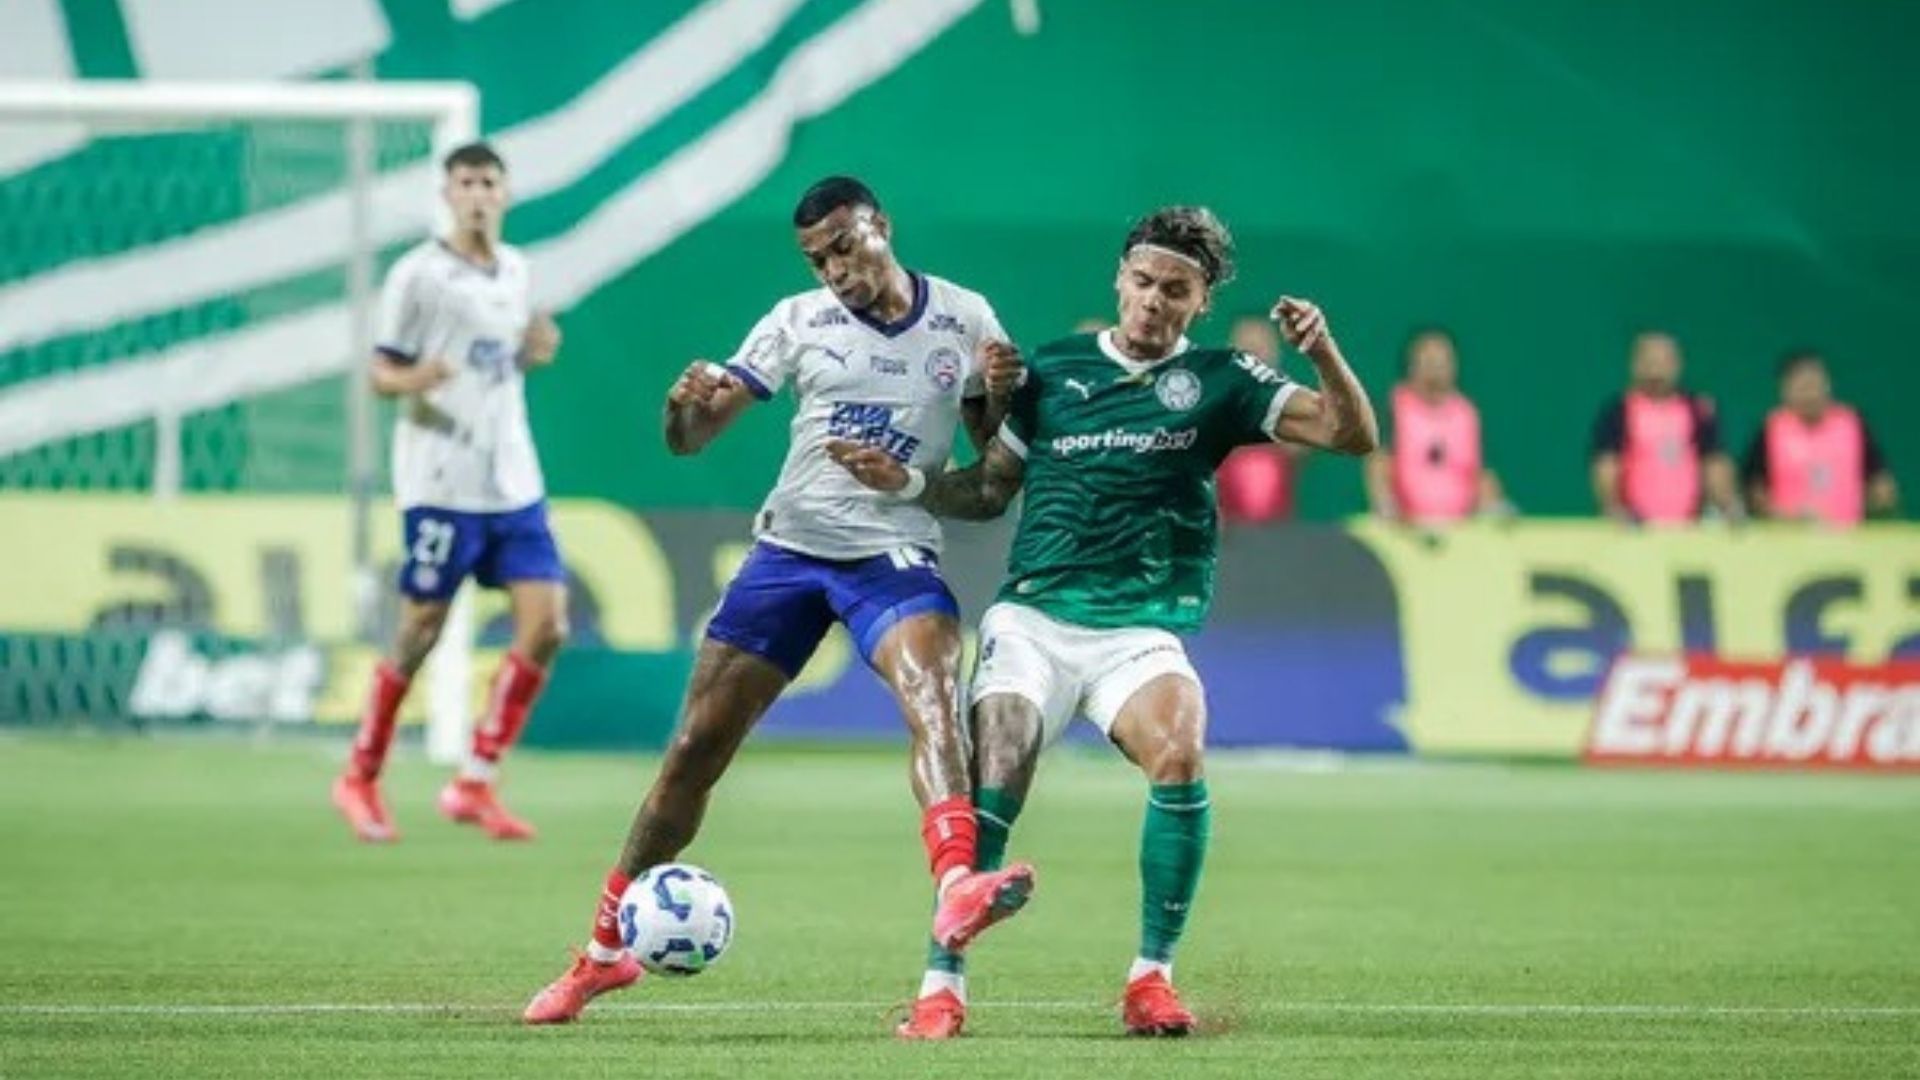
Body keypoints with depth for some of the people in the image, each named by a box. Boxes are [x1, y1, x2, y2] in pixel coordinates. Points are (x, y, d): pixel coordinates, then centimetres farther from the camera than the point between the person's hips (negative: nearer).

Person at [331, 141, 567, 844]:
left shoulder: (516, 271, 13)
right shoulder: (418, 275, -5)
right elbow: (380, 374, -4)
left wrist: (537, 353, 3)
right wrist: (412, 380, -26)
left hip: (514, 481, 6)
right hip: (441, 483, -6)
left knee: (547, 625, -4)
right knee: (419, 633, -2)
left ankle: (475, 785, 4)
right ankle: (361, 779, 16)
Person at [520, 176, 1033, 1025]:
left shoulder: (964, 318, 2)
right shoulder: (799, 322, 3)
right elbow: (691, 438, 1)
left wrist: (1001, 394, -13)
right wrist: (686, 404, -22)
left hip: (894, 556, -2)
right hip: (789, 549, 2)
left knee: (934, 700, -32)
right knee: (696, 746, 2)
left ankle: (957, 890, -52)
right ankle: (605, 950, 17)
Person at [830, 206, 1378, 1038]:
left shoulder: (1218, 382, 6)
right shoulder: (1051, 370, 11)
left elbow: (1353, 434, -1)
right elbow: (989, 490, 19)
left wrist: (1323, 353, -18)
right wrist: (905, 483, 1)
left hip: (1141, 632, -1)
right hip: (1032, 618, 1)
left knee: (1180, 758, -28)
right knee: (990, 789, -17)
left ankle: (1152, 978, -16)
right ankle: (943, 985, -5)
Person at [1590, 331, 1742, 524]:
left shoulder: (1700, 411, 9)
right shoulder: (1616, 412, 0)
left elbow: (1715, 465, 8)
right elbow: (1605, 470, -6)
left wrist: (1728, 505, -10)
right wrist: (1613, 507, -24)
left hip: (1687, 528, 3)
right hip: (1637, 528, -3)